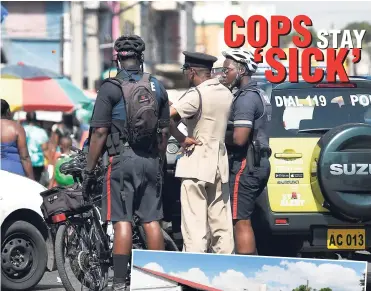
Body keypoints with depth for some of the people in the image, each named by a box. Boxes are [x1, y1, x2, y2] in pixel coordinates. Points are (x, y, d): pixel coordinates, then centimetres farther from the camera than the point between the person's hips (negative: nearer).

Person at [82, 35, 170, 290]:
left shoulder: (111, 88, -7)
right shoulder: (157, 87, 9)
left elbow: (100, 132, -10)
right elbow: (164, 131, 12)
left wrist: (89, 169, -4)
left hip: (122, 160, -5)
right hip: (151, 161, 5)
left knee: (122, 222, -5)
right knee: (152, 221, 9)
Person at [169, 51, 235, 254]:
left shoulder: (196, 94, -14)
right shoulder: (226, 93, 10)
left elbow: (167, 117, -25)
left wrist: (181, 139, -14)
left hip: (196, 162, -7)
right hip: (220, 162, 7)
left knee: (195, 222, -7)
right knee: (221, 222, 11)